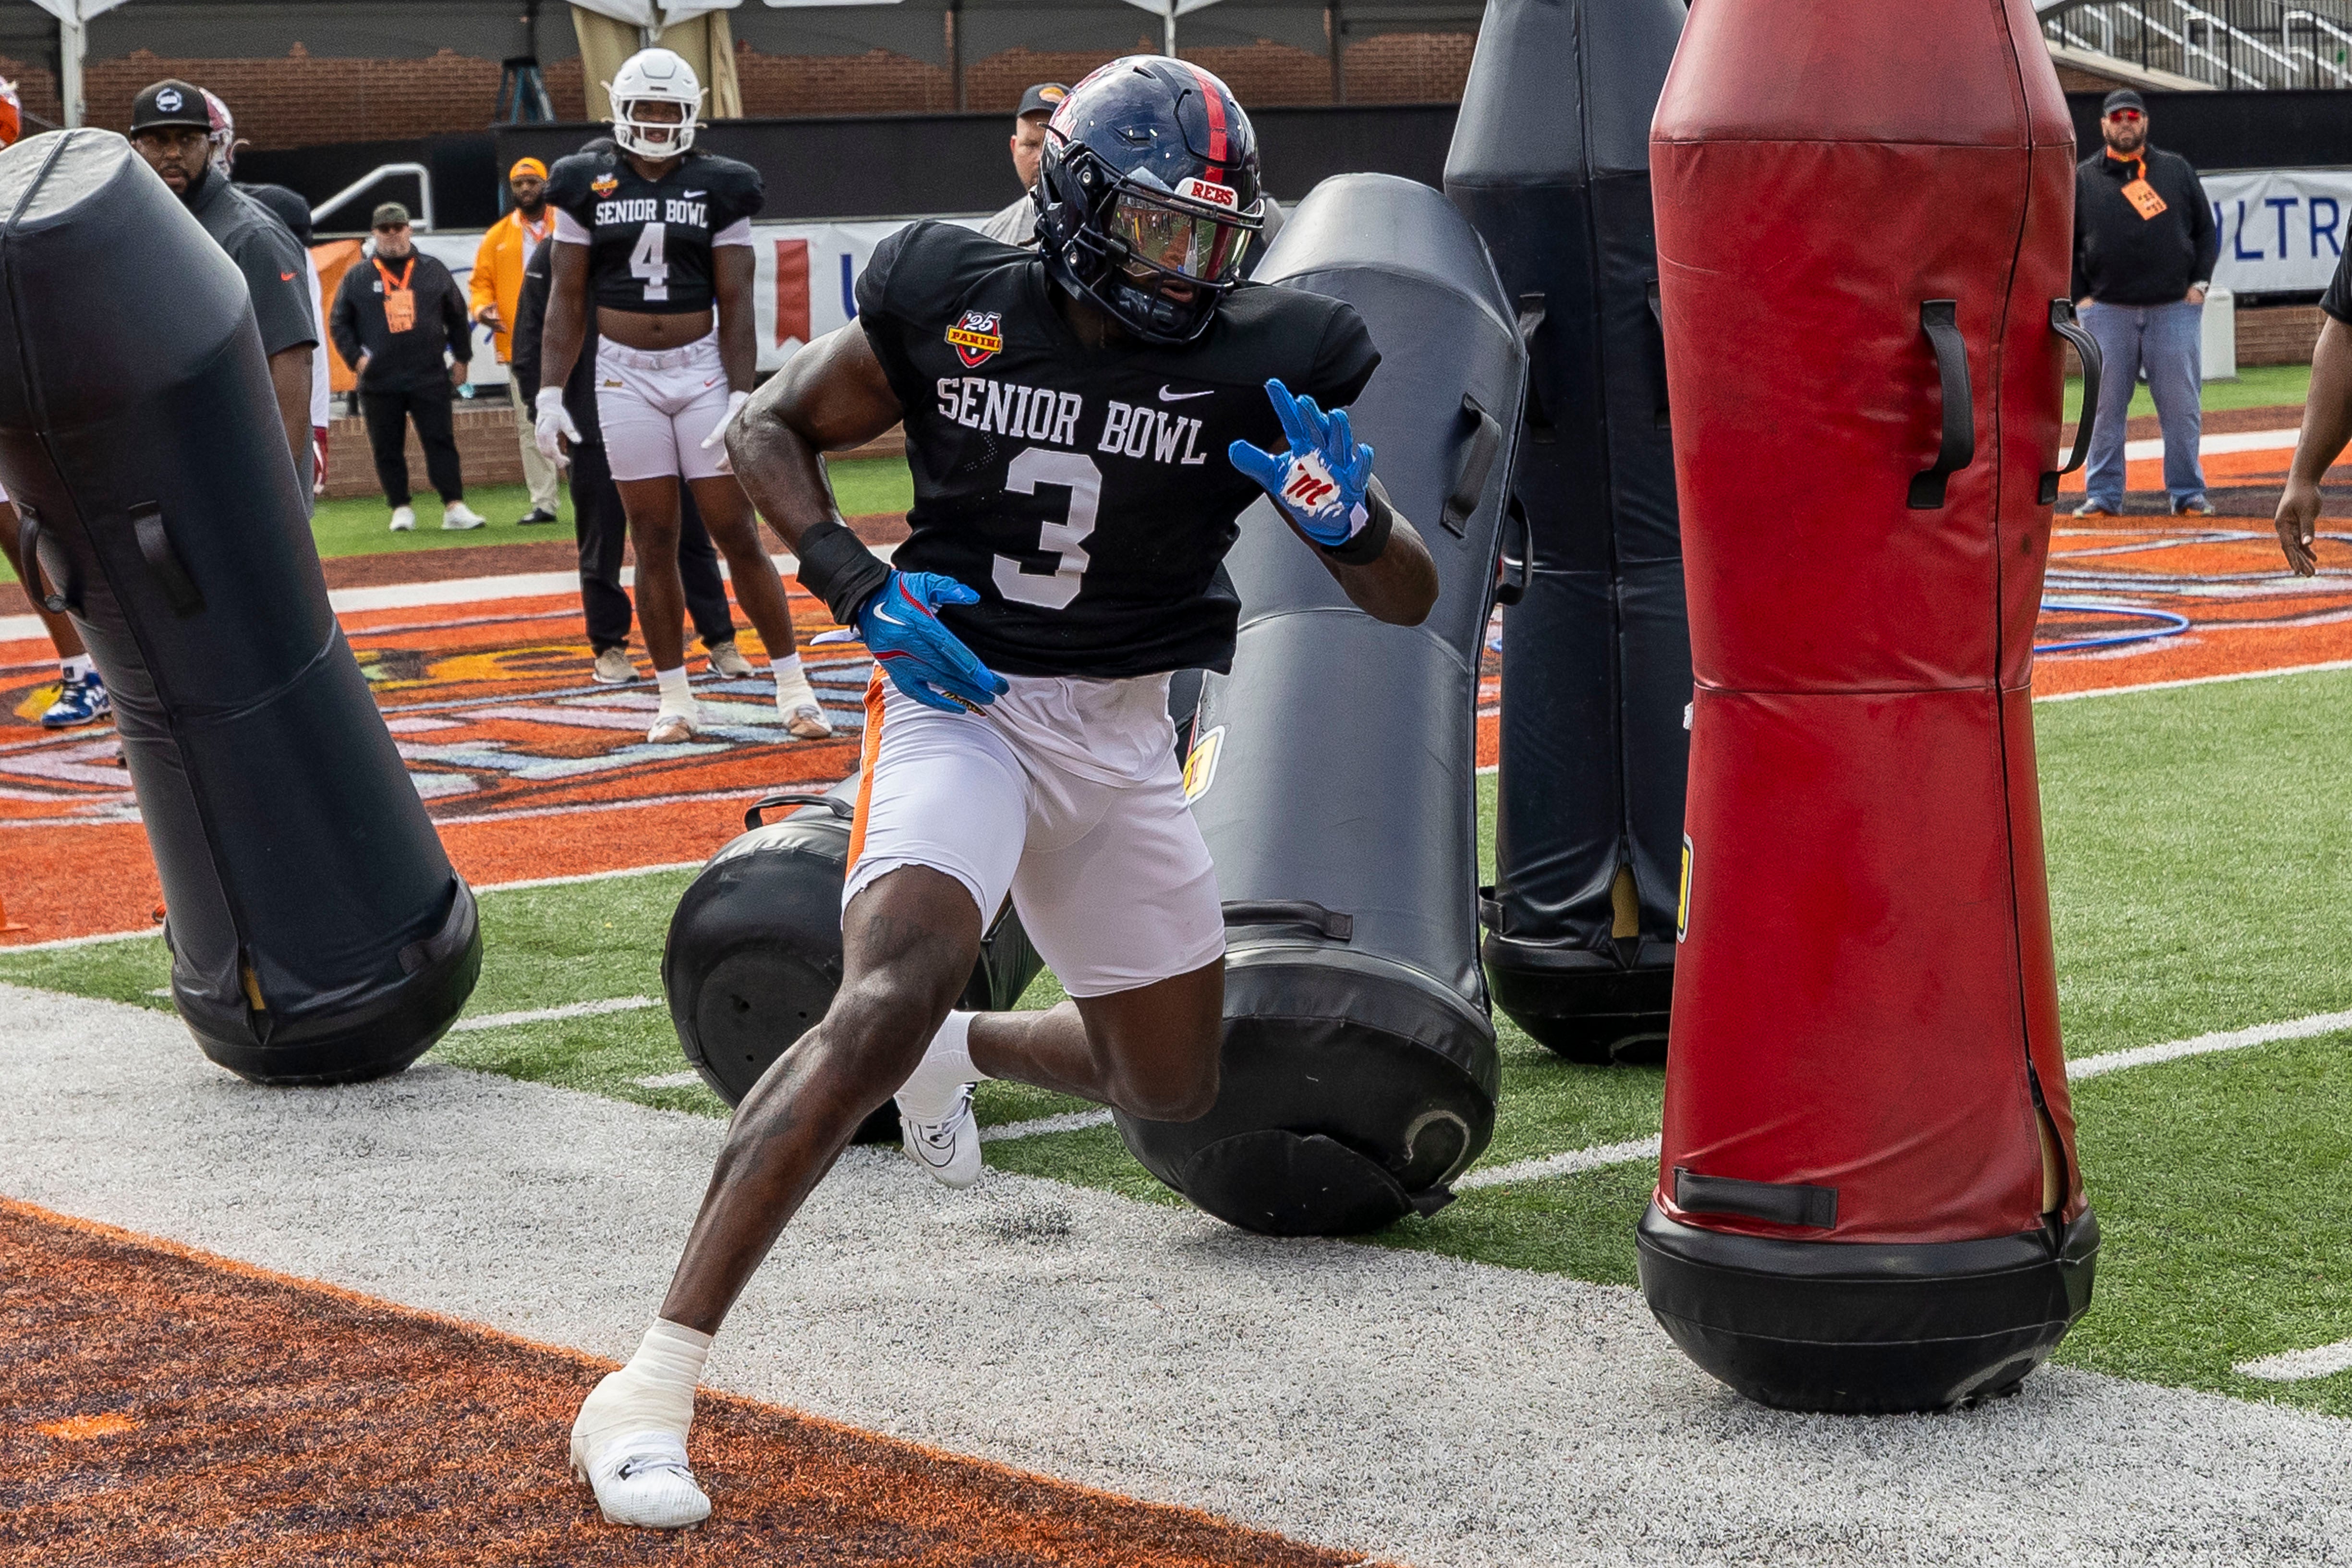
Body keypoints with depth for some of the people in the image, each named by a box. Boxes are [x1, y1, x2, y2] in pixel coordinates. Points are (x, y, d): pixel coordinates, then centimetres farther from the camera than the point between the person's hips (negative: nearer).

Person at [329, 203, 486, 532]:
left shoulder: (433, 271, 10)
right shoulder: (357, 277, 8)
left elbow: (457, 317, 16)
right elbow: (339, 324, 10)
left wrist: (461, 358, 11)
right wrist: (356, 358, -4)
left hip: (431, 378, 0)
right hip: (379, 382, 0)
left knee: (441, 442, -5)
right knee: (387, 449, 3)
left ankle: (454, 507, -8)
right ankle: (401, 509, 12)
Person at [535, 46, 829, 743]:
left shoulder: (719, 189, 0)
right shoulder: (589, 188, 2)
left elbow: (736, 305, -2)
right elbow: (567, 300, 4)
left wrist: (741, 398, -10)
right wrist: (550, 393, -3)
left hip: (703, 371, -1)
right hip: (626, 377, 1)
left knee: (738, 533, -1)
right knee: (653, 541, 3)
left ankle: (793, 685, 7)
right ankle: (675, 698, 11)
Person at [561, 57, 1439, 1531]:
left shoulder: (1262, 363, -6)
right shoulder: (953, 309, -10)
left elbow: (1413, 600, -4)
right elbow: (769, 430, 5)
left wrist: (1350, 518, -27)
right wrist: (857, 584, -12)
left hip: (1123, 739, 5)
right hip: (960, 700, -5)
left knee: (1173, 1085, 16)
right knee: (888, 995, -30)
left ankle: (959, 1049, 51)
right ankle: (653, 1387, -29)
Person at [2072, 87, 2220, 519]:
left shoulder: (2177, 170, 11)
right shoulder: (2082, 179, 8)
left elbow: (2207, 230, 13)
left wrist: (2199, 283, 2)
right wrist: (2080, 296, 0)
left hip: (2175, 309, 0)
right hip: (2106, 310, 0)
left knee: (2182, 406, 0)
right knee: (2105, 407, 0)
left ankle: (2188, 493, 8)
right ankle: (2103, 495, 7)